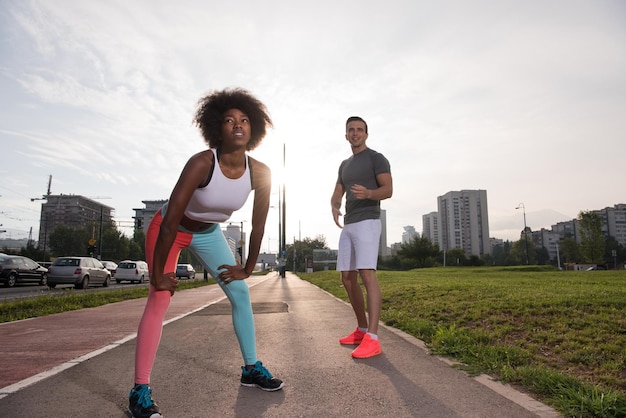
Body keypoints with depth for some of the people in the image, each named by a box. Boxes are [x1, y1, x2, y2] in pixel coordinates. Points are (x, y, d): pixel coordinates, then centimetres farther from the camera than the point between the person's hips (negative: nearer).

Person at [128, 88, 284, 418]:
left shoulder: (260, 173, -21)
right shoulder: (202, 163, -34)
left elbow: (258, 226, -10)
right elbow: (171, 220, -32)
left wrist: (247, 269, -4)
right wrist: (158, 274, -26)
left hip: (208, 233, 5)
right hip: (169, 229, -5)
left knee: (240, 292, 2)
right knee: (160, 299, -15)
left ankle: (251, 368, 17)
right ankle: (140, 391, -5)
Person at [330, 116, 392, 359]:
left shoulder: (377, 158, 0)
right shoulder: (345, 165, 23)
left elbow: (388, 191, -10)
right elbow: (337, 196, 16)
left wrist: (367, 193, -33)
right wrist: (334, 209, -10)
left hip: (367, 223, -8)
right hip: (348, 226, 8)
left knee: (367, 275, -21)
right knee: (348, 279, 6)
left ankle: (372, 340, -24)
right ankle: (362, 330, 17)